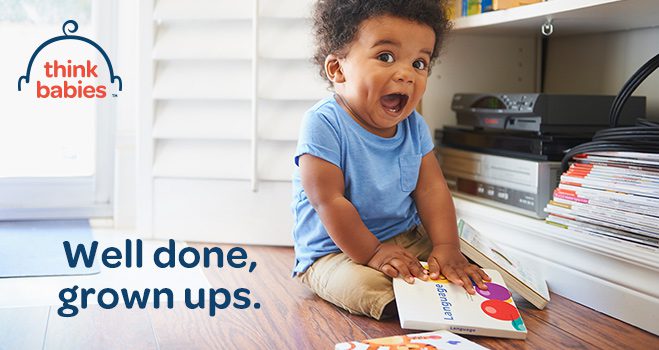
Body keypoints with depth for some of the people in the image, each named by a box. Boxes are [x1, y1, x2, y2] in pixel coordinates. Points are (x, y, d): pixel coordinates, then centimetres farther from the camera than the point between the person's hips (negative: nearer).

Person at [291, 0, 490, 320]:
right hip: (335, 251, -6)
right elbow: (329, 201, -22)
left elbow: (431, 188, -1)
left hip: (407, 239, 6)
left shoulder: (414, 125, 2)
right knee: (367, 287, -35)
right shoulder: (324, 124, -20)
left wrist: (447, 246, -14)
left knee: (472, 275, -7)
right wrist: (371, 254, -24)